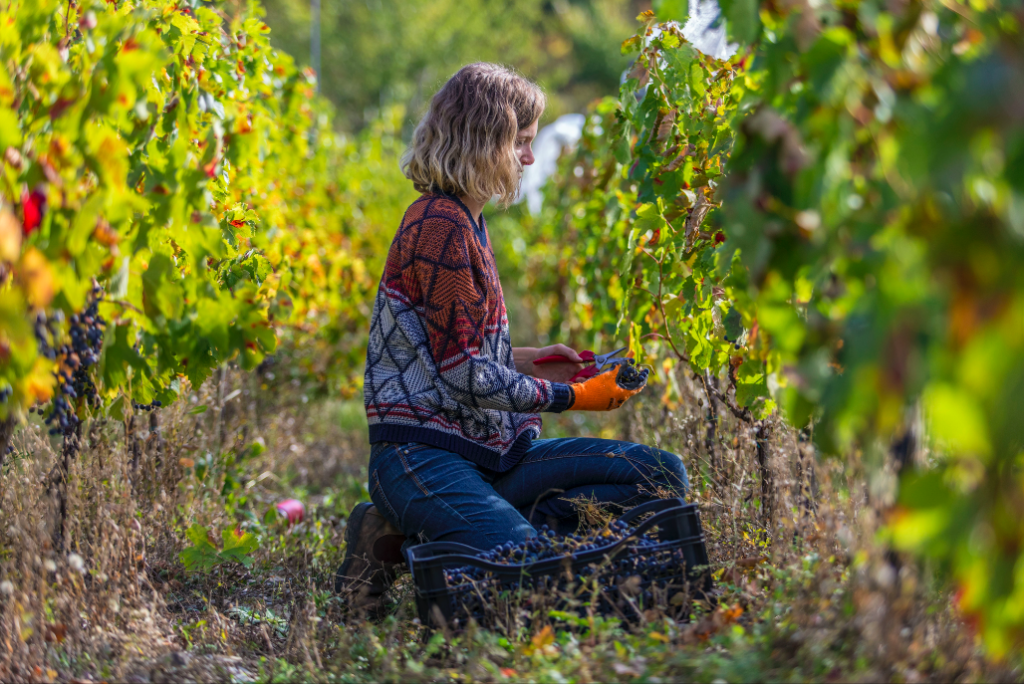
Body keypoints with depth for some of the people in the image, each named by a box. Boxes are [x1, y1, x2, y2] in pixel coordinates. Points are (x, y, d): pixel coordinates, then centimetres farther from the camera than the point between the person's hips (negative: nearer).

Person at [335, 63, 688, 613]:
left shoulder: (457, 222, 19)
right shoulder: (441, 227, -13)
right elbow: (463, 373, -17)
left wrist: (528, 362, 15)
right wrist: (571, 397, -7)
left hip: (485, 454, 10)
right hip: (422, 459, -10)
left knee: (662, 476, -2)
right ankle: (403, 545, -7)